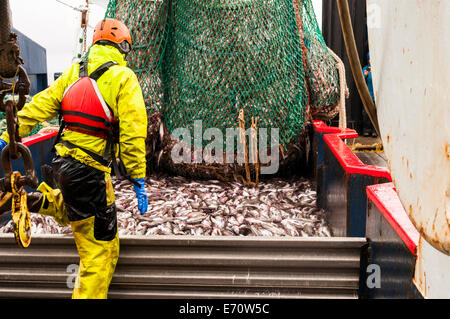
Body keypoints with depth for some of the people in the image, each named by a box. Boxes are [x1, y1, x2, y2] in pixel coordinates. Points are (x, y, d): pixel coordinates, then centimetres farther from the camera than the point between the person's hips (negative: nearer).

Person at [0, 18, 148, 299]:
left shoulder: (73, 72, 9)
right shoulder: (124, 77, -8)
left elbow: (39, 106, 6)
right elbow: (133, 132, -14)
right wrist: (139, 180, -12)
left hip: (62, 161, 7)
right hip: (89, 170, -7)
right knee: (101, 250, 3)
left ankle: (37, 200, 15)